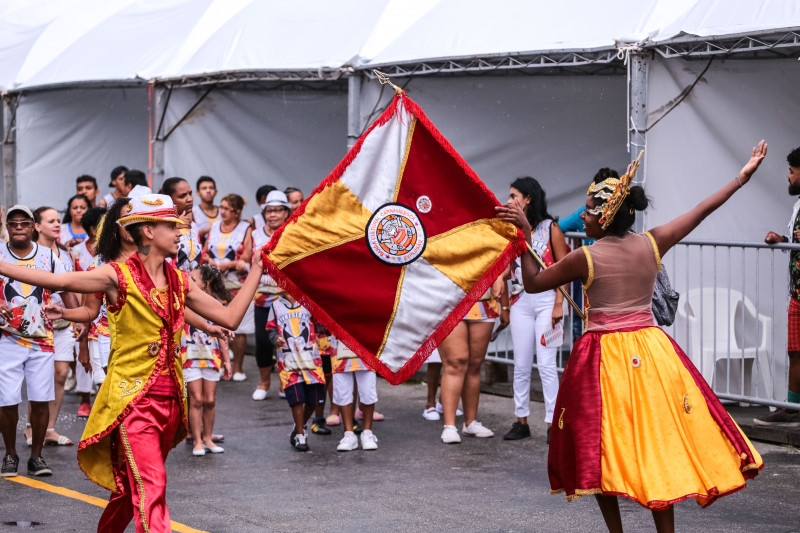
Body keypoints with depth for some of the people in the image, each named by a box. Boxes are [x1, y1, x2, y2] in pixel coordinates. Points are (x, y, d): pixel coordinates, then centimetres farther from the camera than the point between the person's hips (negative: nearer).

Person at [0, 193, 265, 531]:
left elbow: (229, 317, 12)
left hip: (169, 399, 6)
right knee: (151, 485, -17)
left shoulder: (179, 281, 10)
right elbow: (57, 281, -14)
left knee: (131, 487, 14)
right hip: (133, 398, -6)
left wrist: (256, 269, 13)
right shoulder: (119, 276, -7)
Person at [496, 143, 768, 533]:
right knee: (658, 445, 8)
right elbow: (702, 211, 9)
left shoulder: (584, 258, -11)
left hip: (603, 357, -4)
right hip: (651, 352, 4)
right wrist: (742, 177, 19)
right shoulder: (652, 245, -1)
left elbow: (532, 283, -1)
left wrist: (525, 234, 4)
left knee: (601, 448, 9)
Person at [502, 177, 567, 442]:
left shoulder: (550, 227, -3)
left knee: (546, 365, -7)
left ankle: (552, 423, -3)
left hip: (546, 300, -5)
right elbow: (505, 267, 8)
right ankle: (521, 421, 14)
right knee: (521, 365, 7)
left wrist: (558, 304, -11)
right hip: (520, 302, 5)